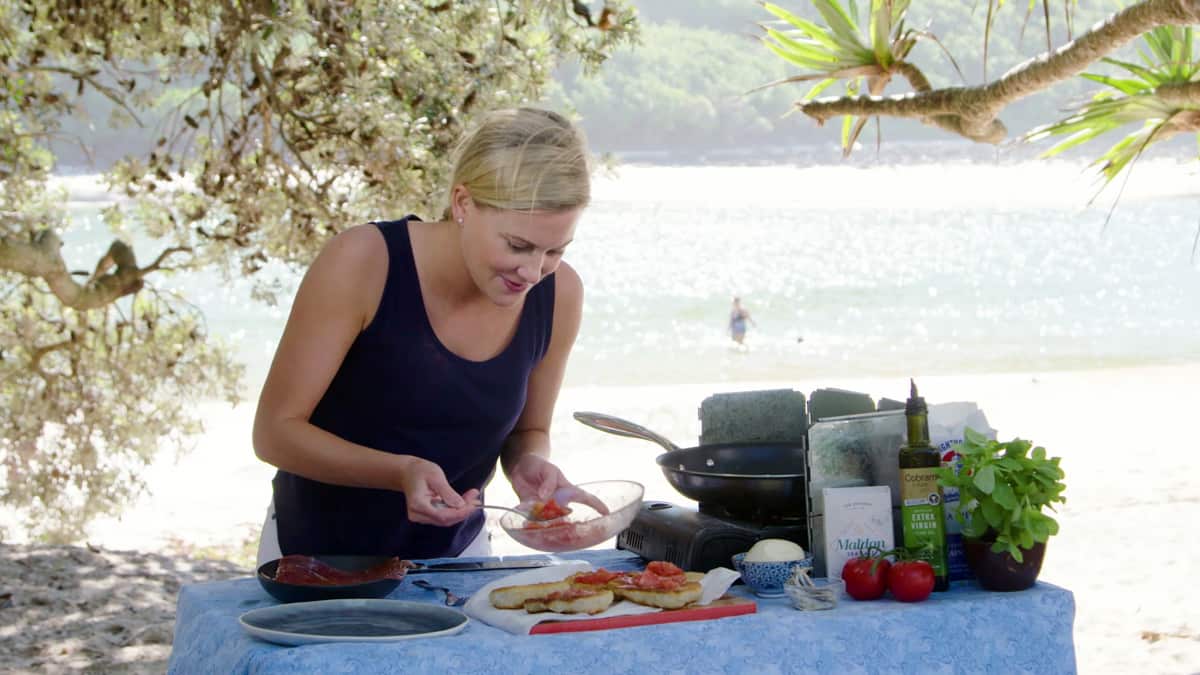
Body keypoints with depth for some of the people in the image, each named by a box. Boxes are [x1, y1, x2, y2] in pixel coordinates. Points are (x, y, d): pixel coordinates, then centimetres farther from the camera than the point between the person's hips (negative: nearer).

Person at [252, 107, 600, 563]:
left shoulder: (558, 294, -11)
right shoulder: (364, 263, -23)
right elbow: (275, 431, -19)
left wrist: (528, 462, -17)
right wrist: (403, 472, -33)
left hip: (453, 554, 2)